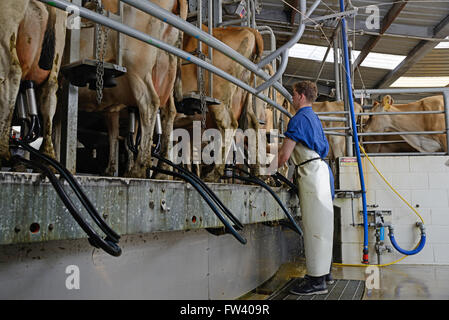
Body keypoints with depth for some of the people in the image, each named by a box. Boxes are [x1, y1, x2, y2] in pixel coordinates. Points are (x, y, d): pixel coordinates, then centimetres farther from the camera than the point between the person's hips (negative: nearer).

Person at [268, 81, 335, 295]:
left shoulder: (299, 118, -10)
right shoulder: (313, 118, 20)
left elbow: (284, 155, -14)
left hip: (311, 174, -10)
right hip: (319, 171, 10)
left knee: (314, 226, -8)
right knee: (321, 225, 14)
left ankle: (317, 281, -3)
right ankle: (324, 272, 25)